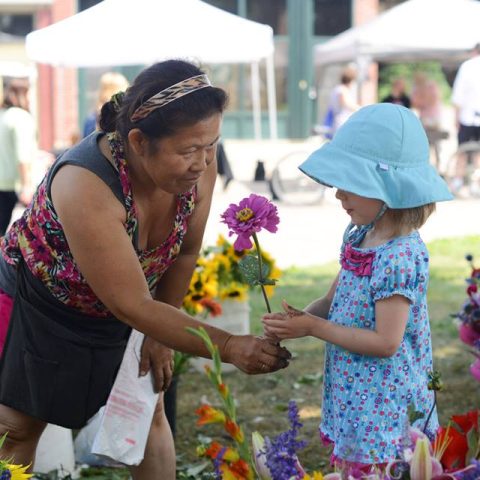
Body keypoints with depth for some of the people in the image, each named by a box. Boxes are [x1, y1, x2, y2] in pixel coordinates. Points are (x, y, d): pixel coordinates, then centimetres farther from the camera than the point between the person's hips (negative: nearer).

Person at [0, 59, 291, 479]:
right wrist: (229, 348, -35)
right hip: (37, 304, -5)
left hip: (117, 311, 5)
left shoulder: (198, 165, -24)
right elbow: (133, 306, -34)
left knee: (149, 414, 9)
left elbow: (185, 254, -5)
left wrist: (159, 335, 1)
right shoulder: (86, 187, -40)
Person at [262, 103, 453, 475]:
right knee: (347, 466, 16)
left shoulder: (402, 257, -23)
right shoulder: (359, 237, 4)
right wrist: (296, 319, -8)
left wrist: (313, 328, -18)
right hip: (355, 398, 8)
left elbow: (386, 342, -23)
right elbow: (334, 301, 12)